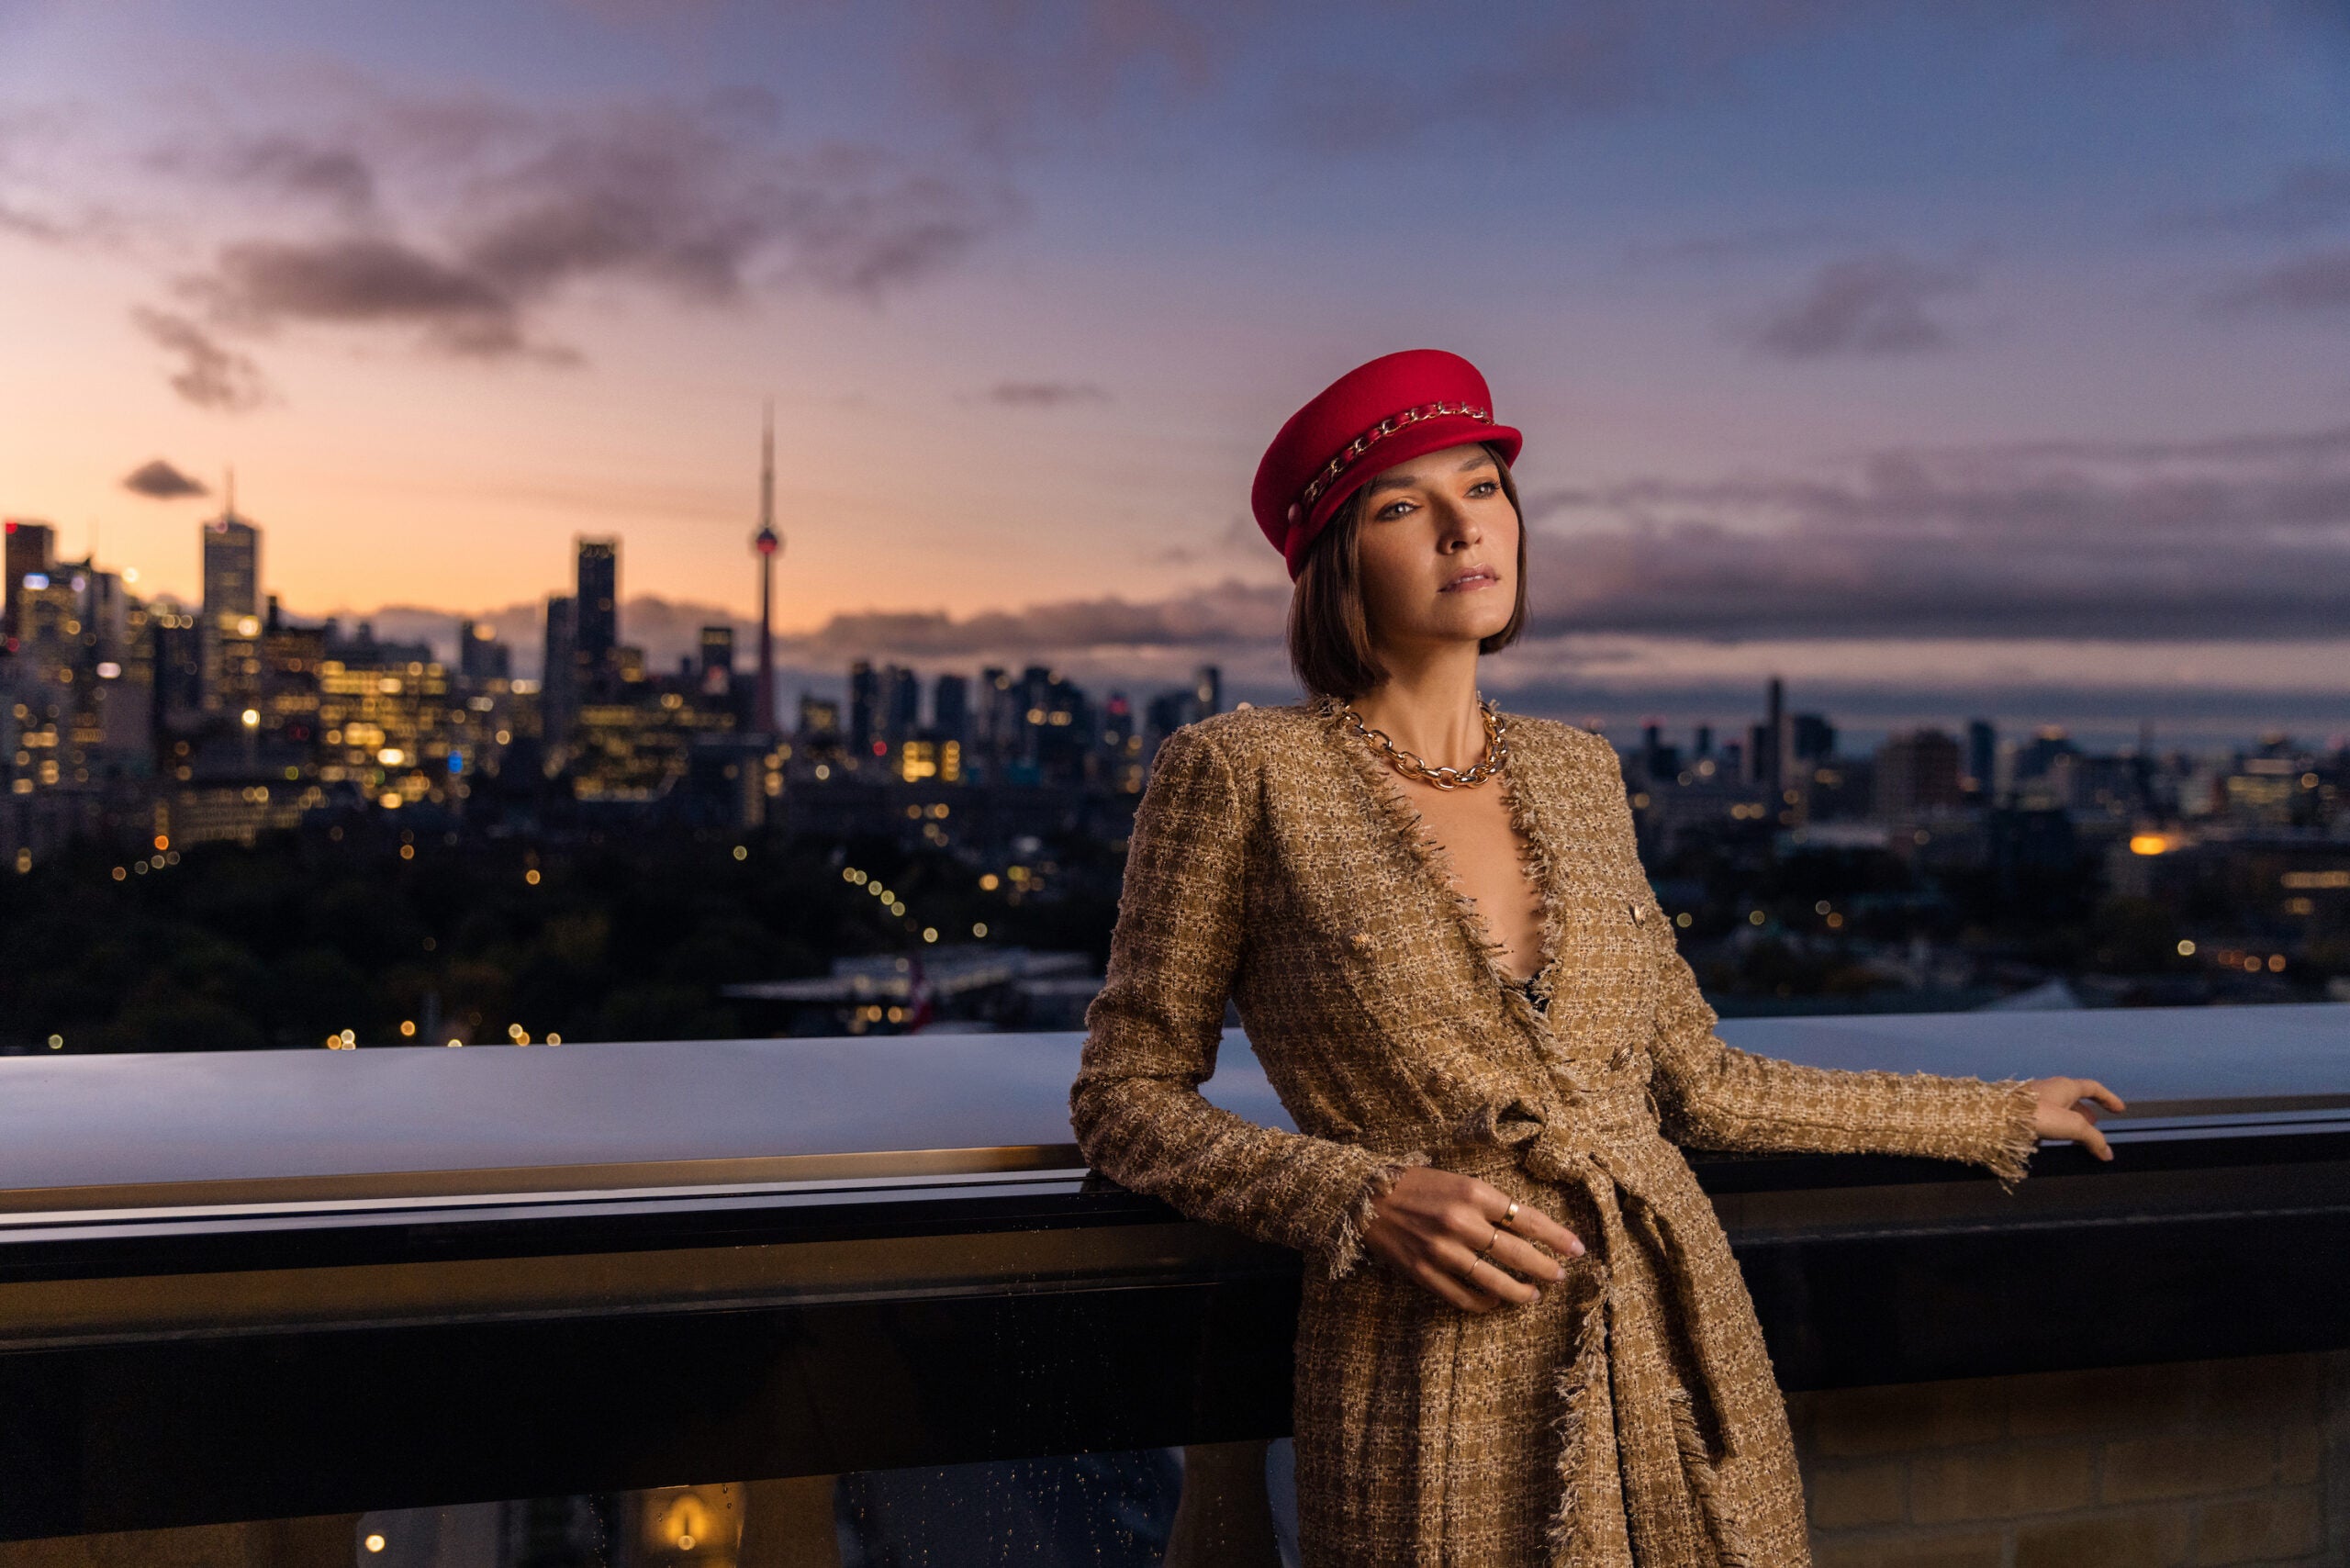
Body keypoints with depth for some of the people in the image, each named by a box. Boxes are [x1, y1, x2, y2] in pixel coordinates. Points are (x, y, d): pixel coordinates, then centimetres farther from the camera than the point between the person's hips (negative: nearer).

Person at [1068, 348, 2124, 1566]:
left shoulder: (1577, 772, 8)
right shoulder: (1240, 774, -7)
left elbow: (1698, 1084, 13)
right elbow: (1125, 1101, -4)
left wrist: (1995, 1114, 21)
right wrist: (1375, 1201, -16)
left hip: (1676, 1355, 5)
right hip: (1439, 1398, -4)